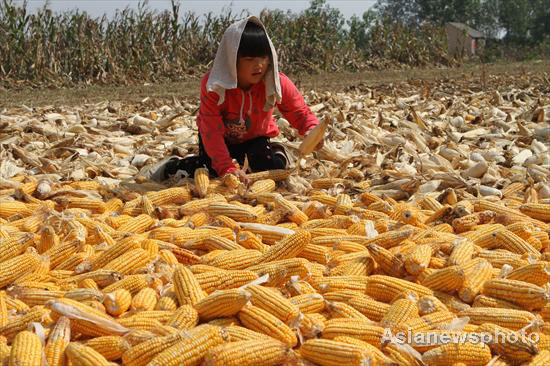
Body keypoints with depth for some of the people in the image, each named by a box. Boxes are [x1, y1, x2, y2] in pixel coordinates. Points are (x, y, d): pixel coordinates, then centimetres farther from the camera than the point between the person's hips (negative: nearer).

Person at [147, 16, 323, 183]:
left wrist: (312, 130, -48)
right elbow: (211, 130, -37)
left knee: (273, 169, -21)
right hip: (222, 137, -1)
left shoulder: (277, 83, -28)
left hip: (255, 136, 1)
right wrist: (227, 167, -48)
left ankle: (277, 152, 17)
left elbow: (300, 112, -22)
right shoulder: (213, 85, -34)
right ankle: (173, 166, 14)